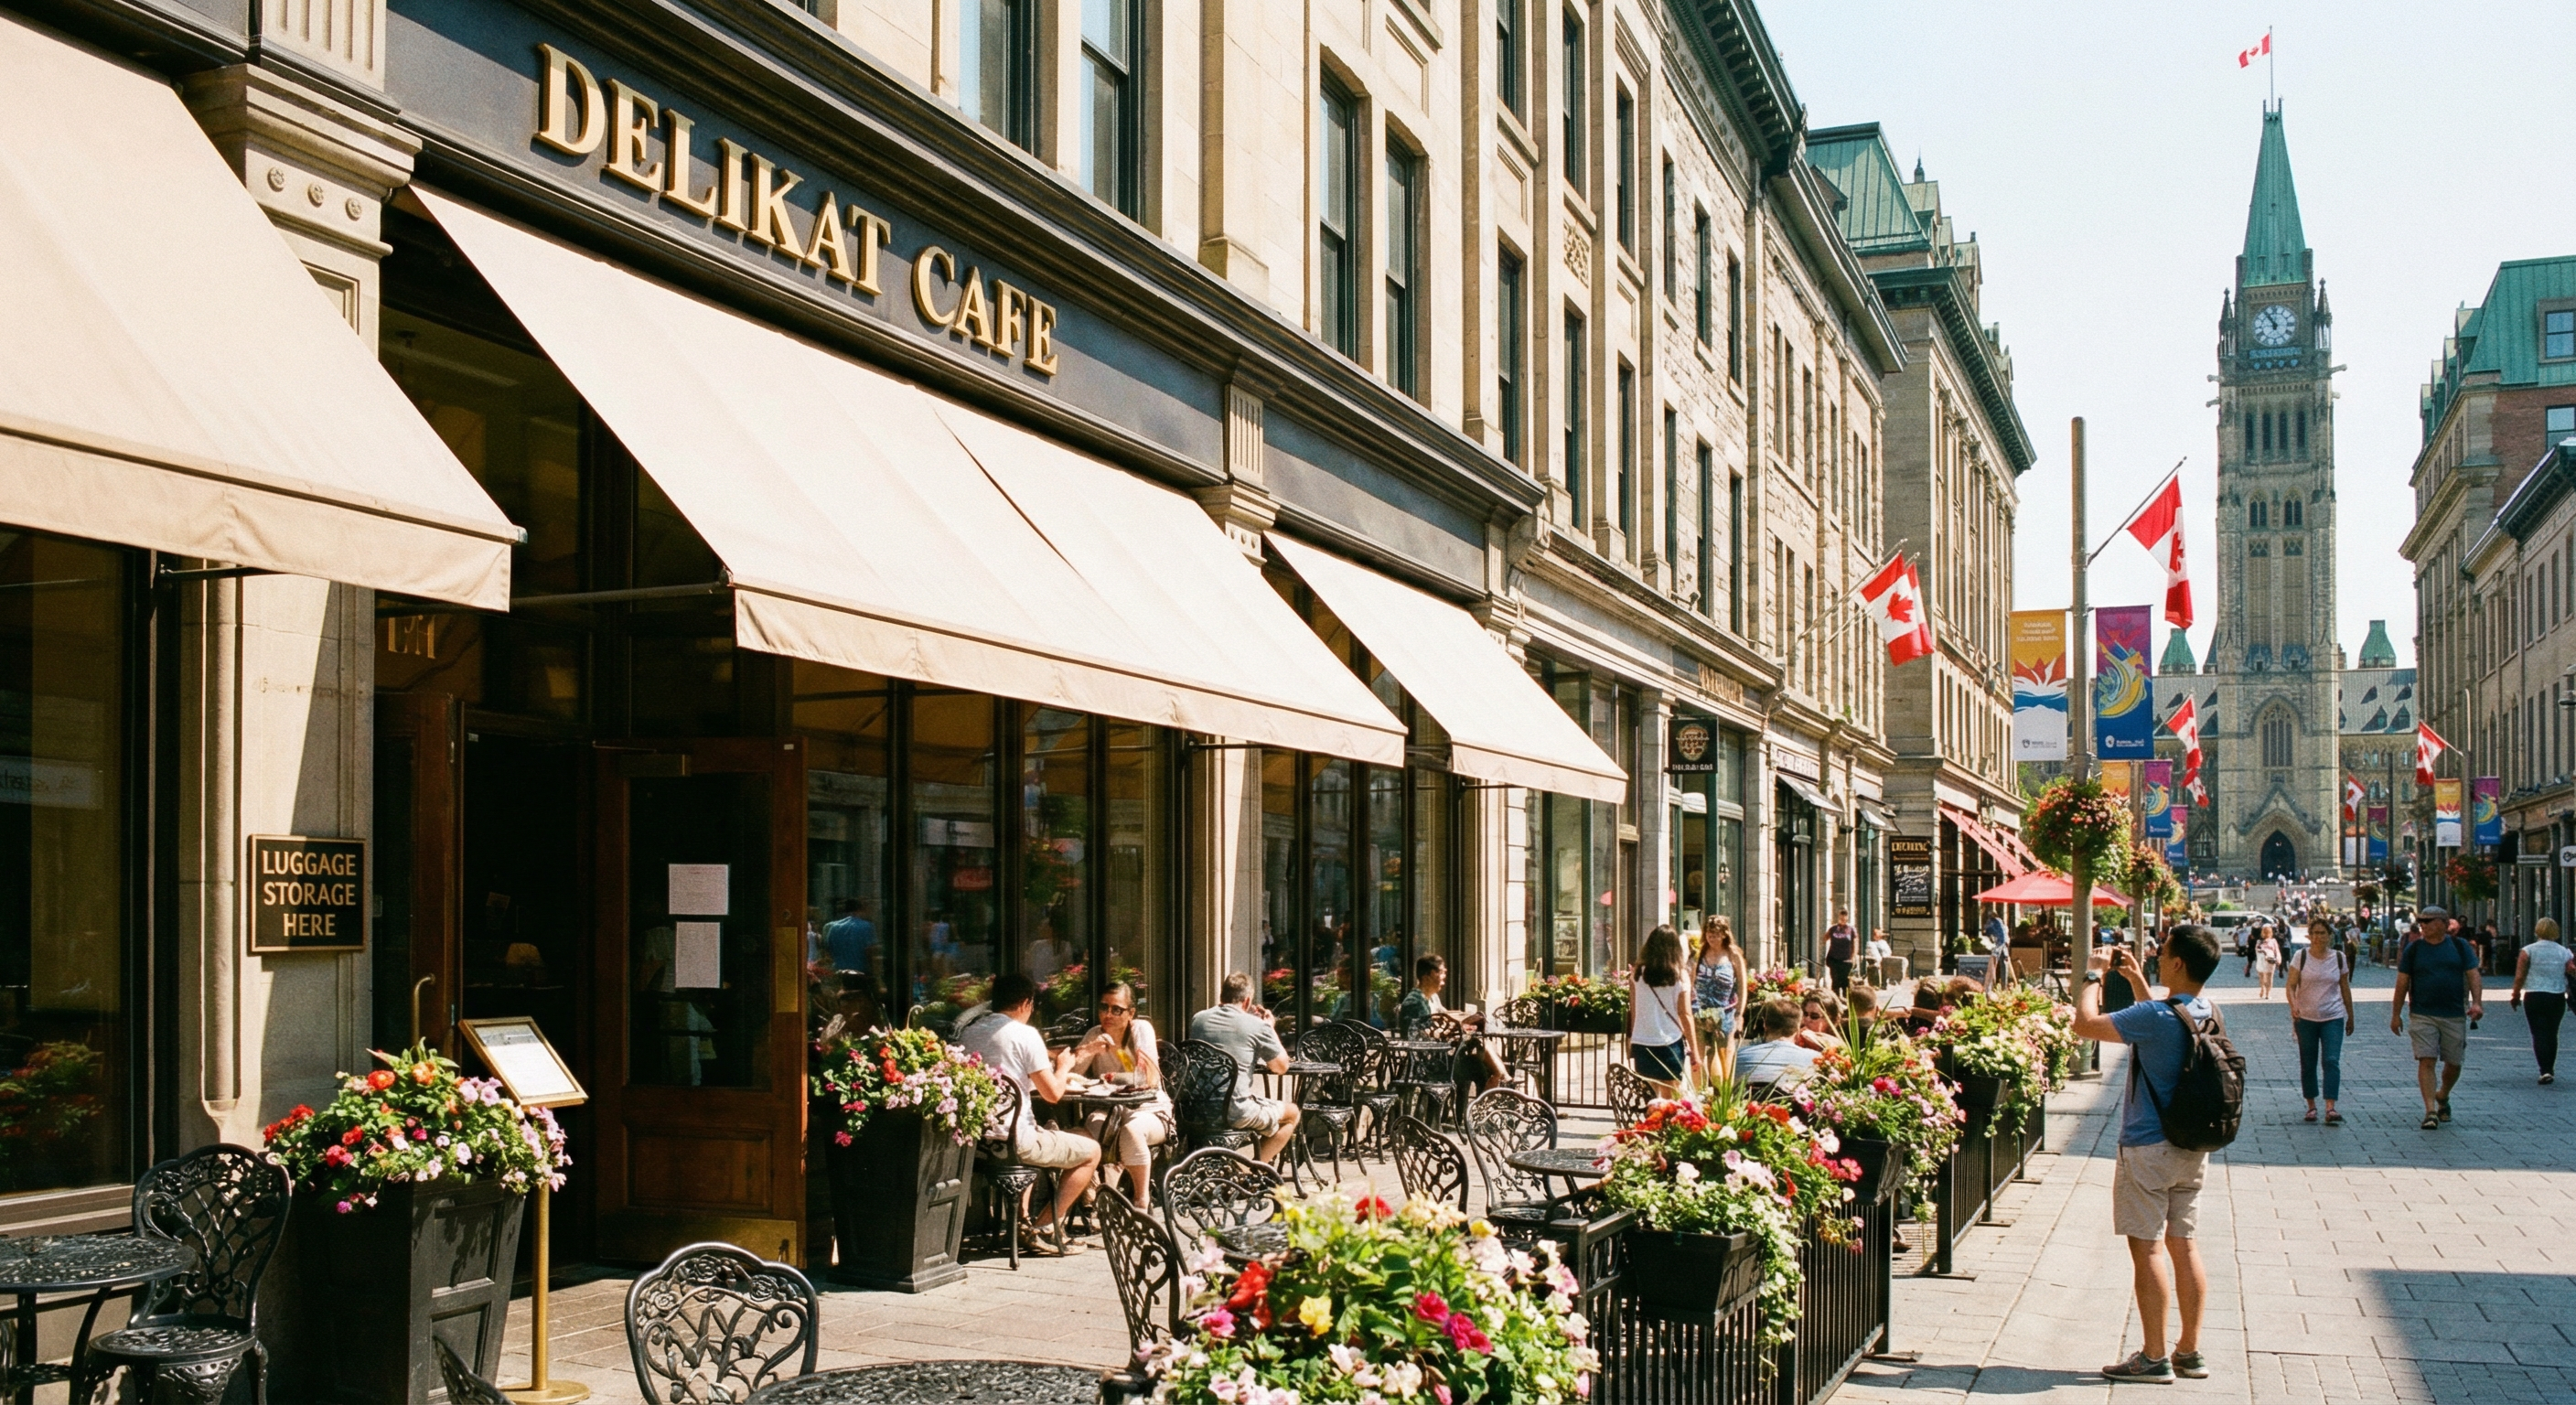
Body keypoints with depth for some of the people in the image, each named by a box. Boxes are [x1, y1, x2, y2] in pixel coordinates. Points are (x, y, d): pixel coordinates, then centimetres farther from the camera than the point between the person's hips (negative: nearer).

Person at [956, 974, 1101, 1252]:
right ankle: (1040, 1229, 4)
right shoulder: (1025, 1034, -10)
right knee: (1091, 1151, 11)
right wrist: (1063, 1067, 11)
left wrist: (1048, 1060, 30)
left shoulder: (968, 1032, 10)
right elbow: (1053, 1094, -10)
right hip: (1015, 1140, -8)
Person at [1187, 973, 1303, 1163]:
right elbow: (1281, 1067, 4)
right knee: (1291, 1113, 19)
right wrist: (1271, 1029, 16)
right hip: (1236, 1113, -6)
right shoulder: (1257, 1026, -8)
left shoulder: (1197, 1019, 6)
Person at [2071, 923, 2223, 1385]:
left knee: (2147, 1248, 0)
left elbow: (2086, 1023, -19)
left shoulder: (2156, 1017, -22)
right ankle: (2190, 1352, 19)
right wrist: (2137, 981, 24)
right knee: (2184, 1246, 13)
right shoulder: (2208, 1016, 3)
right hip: (2192, 1147, 8)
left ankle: (2153, 1359, 4)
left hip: (2149, 1149, -8)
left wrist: (2094, 975, -5)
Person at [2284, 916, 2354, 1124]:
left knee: (2331, 1061, -12)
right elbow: (2291, 985, -7)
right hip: (2306, 1018, 0)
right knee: (2308, 1064, 6)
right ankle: (2311, 1106, 18)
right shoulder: (2300, 956, -2)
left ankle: (2330, 1108, -17)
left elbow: (2345, 989, 12)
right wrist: (2293, 1006, -25)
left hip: (2333, 1018, 0)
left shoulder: (2339, 958, 3)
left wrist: (2351, 1017, 16)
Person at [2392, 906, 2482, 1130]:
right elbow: (2402, 983, 6)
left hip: (2455, 1015, 1)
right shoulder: (2413, 949, 4)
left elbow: (2473, 974, 1)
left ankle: (2442, 1097, 37)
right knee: (2426, 1061, -11)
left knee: (2454, 1063, 9)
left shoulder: (2460, 946, 5)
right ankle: (2431, 1111, -13)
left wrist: (2476, 1002, -14)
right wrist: (2396, 1014, 5)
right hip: (2423, 1015, -1)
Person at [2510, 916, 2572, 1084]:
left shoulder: (2528, 951, -5)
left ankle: (2545, 1070, -15)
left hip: (2534, 997, -3)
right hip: (2557, 998, 3)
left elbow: (2519, 977, -6)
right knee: (2552, 1034, 17)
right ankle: (2550, 1069, 26)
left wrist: (2516, 995, 4)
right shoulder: (2565, 952, 2)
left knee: (2539, 1034, -2)